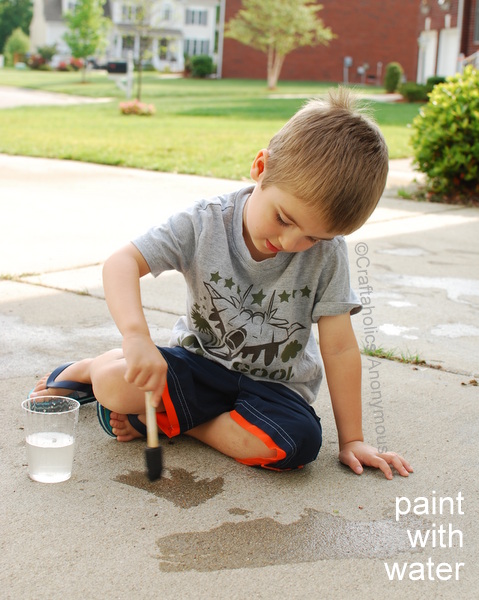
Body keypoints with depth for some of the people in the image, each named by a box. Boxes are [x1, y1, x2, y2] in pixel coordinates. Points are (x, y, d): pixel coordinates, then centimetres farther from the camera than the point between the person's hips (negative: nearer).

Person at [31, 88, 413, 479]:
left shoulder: (327, 253, -16)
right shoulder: (206, 223, -17)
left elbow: (339, 349, -11)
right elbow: (123, 262, -23)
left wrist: (352, 439, -7)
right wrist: (136, 336, -42)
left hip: (274, 384, 1)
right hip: (200, 361, 0)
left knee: (297, 441, -33)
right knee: (116, 384, -28)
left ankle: (166, 420, -13)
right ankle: (88, 369, 13)